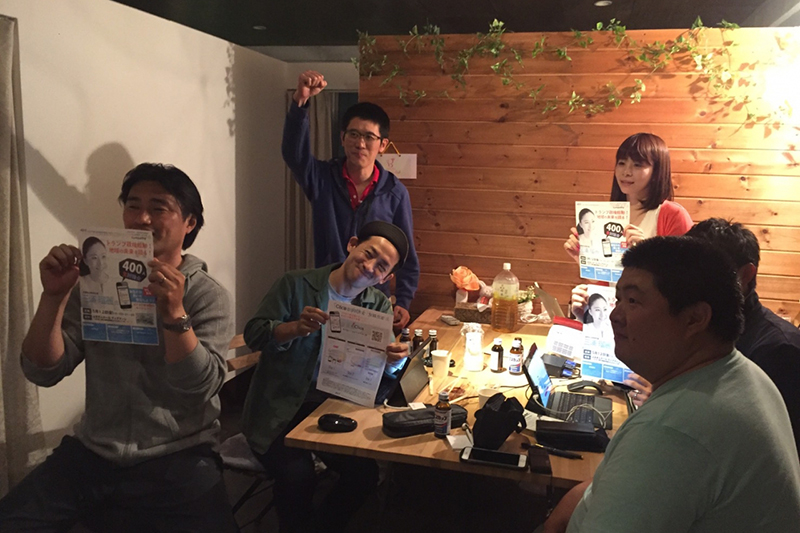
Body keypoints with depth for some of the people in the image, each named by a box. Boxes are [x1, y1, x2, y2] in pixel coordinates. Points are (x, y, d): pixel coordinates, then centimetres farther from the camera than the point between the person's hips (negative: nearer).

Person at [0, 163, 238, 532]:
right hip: (92, 453, 3)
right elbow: (43, 372, 0)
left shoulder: (208, 295, -3)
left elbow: (201, 388, -15)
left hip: (178, 460, -2)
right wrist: (54, 297, -14)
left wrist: (175, 315, -29)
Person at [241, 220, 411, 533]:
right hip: (279, 410, -3)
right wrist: (296, 328, -29)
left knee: (365, 472, -13)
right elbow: (253, 334, -11)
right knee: (298, 475, -25)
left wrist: (394, 358, -25)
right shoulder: (296, 284, -6)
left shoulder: (378, 306, 4)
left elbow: (382, 374, -1)